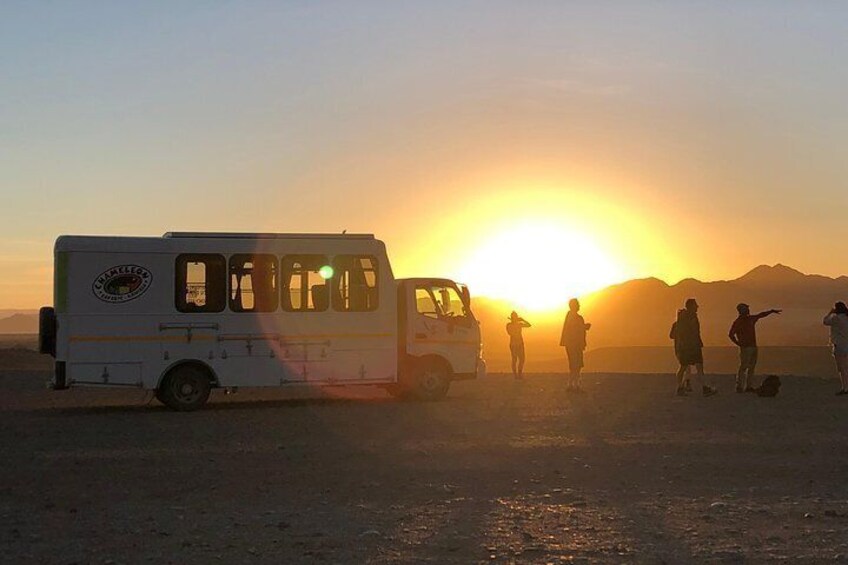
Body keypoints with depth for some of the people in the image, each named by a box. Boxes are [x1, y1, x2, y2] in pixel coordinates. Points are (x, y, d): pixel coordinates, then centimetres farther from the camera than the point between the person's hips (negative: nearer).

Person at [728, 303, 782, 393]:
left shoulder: (751, 319, 14)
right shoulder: (737, 322, -7)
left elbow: (761, 315, 28)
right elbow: (730, 334, -12)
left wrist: (772, 311, 28)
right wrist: (739, 343, -11)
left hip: (753, 347, 8)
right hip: (745, 348, -8)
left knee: (752, 367, 8)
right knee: (743, 367, -10)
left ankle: (749, 386, 12)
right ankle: (739, 387, -8)